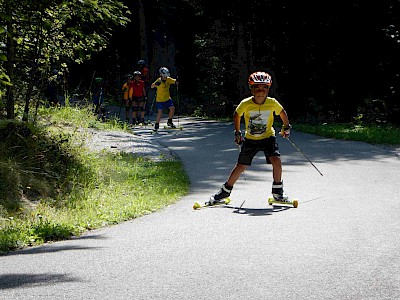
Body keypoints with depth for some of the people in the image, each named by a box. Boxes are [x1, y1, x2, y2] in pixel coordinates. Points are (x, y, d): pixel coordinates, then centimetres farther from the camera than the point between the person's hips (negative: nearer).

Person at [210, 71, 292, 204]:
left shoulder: (273, 103, -15)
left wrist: (286, 127, 12)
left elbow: (282, 112, 7)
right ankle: (225, 191, 20)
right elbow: (236, 115, 3)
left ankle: (277, 192, -2)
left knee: (276, 161, -20)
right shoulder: (245, 104, -17)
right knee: (240, 166, 2)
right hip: (250, 139, 0)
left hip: (268, 137, 0)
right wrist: (237, 132, 6)